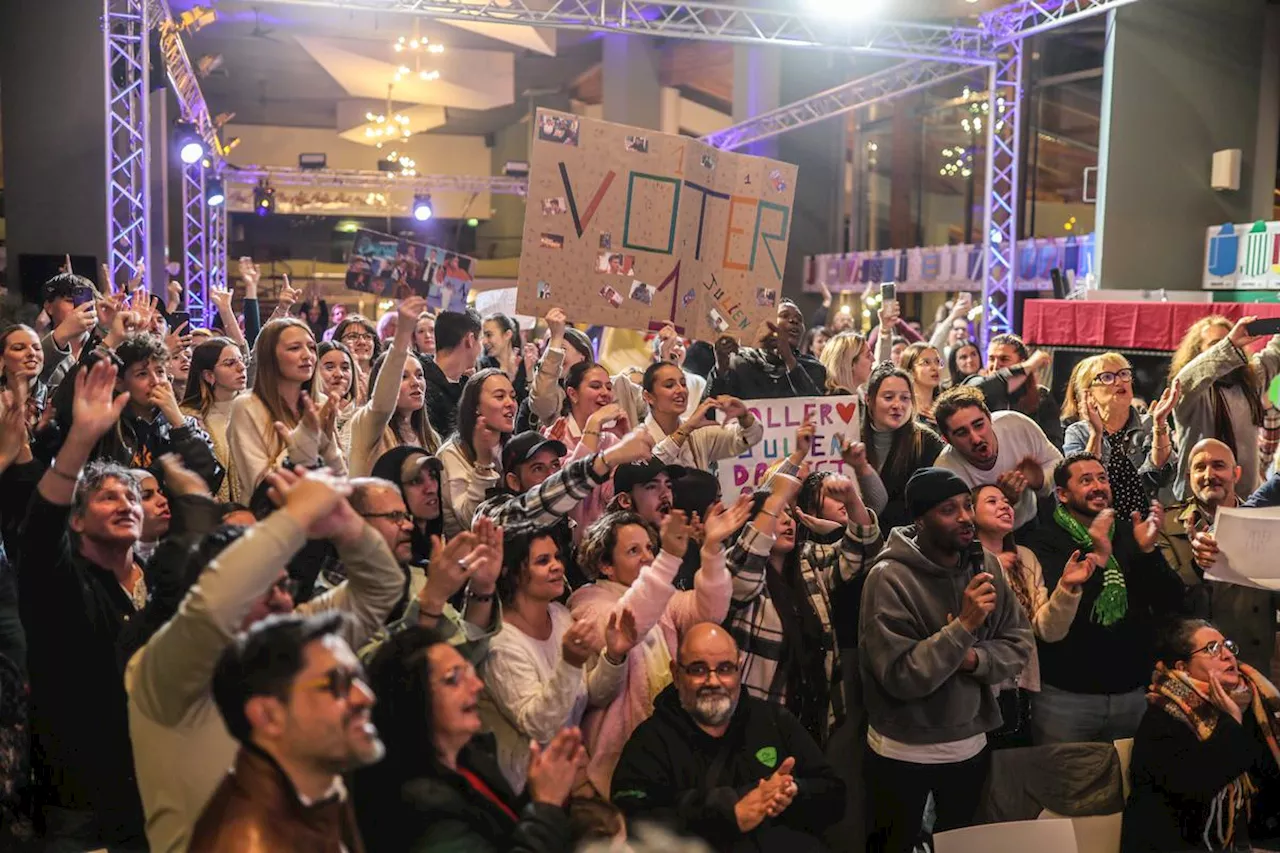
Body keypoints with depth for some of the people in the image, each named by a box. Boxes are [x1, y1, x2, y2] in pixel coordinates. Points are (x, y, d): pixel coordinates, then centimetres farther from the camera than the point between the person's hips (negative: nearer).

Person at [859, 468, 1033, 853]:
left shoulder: (986, 565, -3)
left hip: (971, 745, 5)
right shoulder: (889, 578, -22)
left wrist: (974, 659, -22)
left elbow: (1020, 644, -3)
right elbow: (900, 677, -27)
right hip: (903, 754, -5)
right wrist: (964, 626, -32)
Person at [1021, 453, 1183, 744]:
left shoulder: (1130, 534, 6)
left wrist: (1148, 550, -16)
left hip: (1132, 691, 4)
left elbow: (1171, 603, 0)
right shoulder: (1043, 541, -6)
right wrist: (1097, 558, -26)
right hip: (1066, 695, -4)